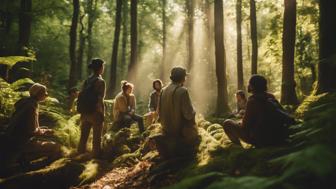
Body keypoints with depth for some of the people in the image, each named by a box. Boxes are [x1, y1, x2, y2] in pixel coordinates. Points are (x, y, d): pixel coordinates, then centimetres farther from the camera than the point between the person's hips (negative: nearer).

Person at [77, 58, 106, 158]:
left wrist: (82, 113, 14)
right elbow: (100, 100, -17)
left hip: (85, 113, 6)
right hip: (95, 113, -6)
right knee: (96, 139, 7)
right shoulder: (100, 81, -12)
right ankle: (96, 157, 16)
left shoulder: (87, 80, 6)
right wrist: (102, 114, -8)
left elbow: (81, 97, 7)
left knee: (83, 137, 16)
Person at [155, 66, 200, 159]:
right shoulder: (182, 91, -22)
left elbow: (160, 111, 7)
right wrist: (192, 112, 2)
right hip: (181, 130, -6)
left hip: (167, 132, 7)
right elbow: (189, 113, -21)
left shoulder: (164, 91, -2)